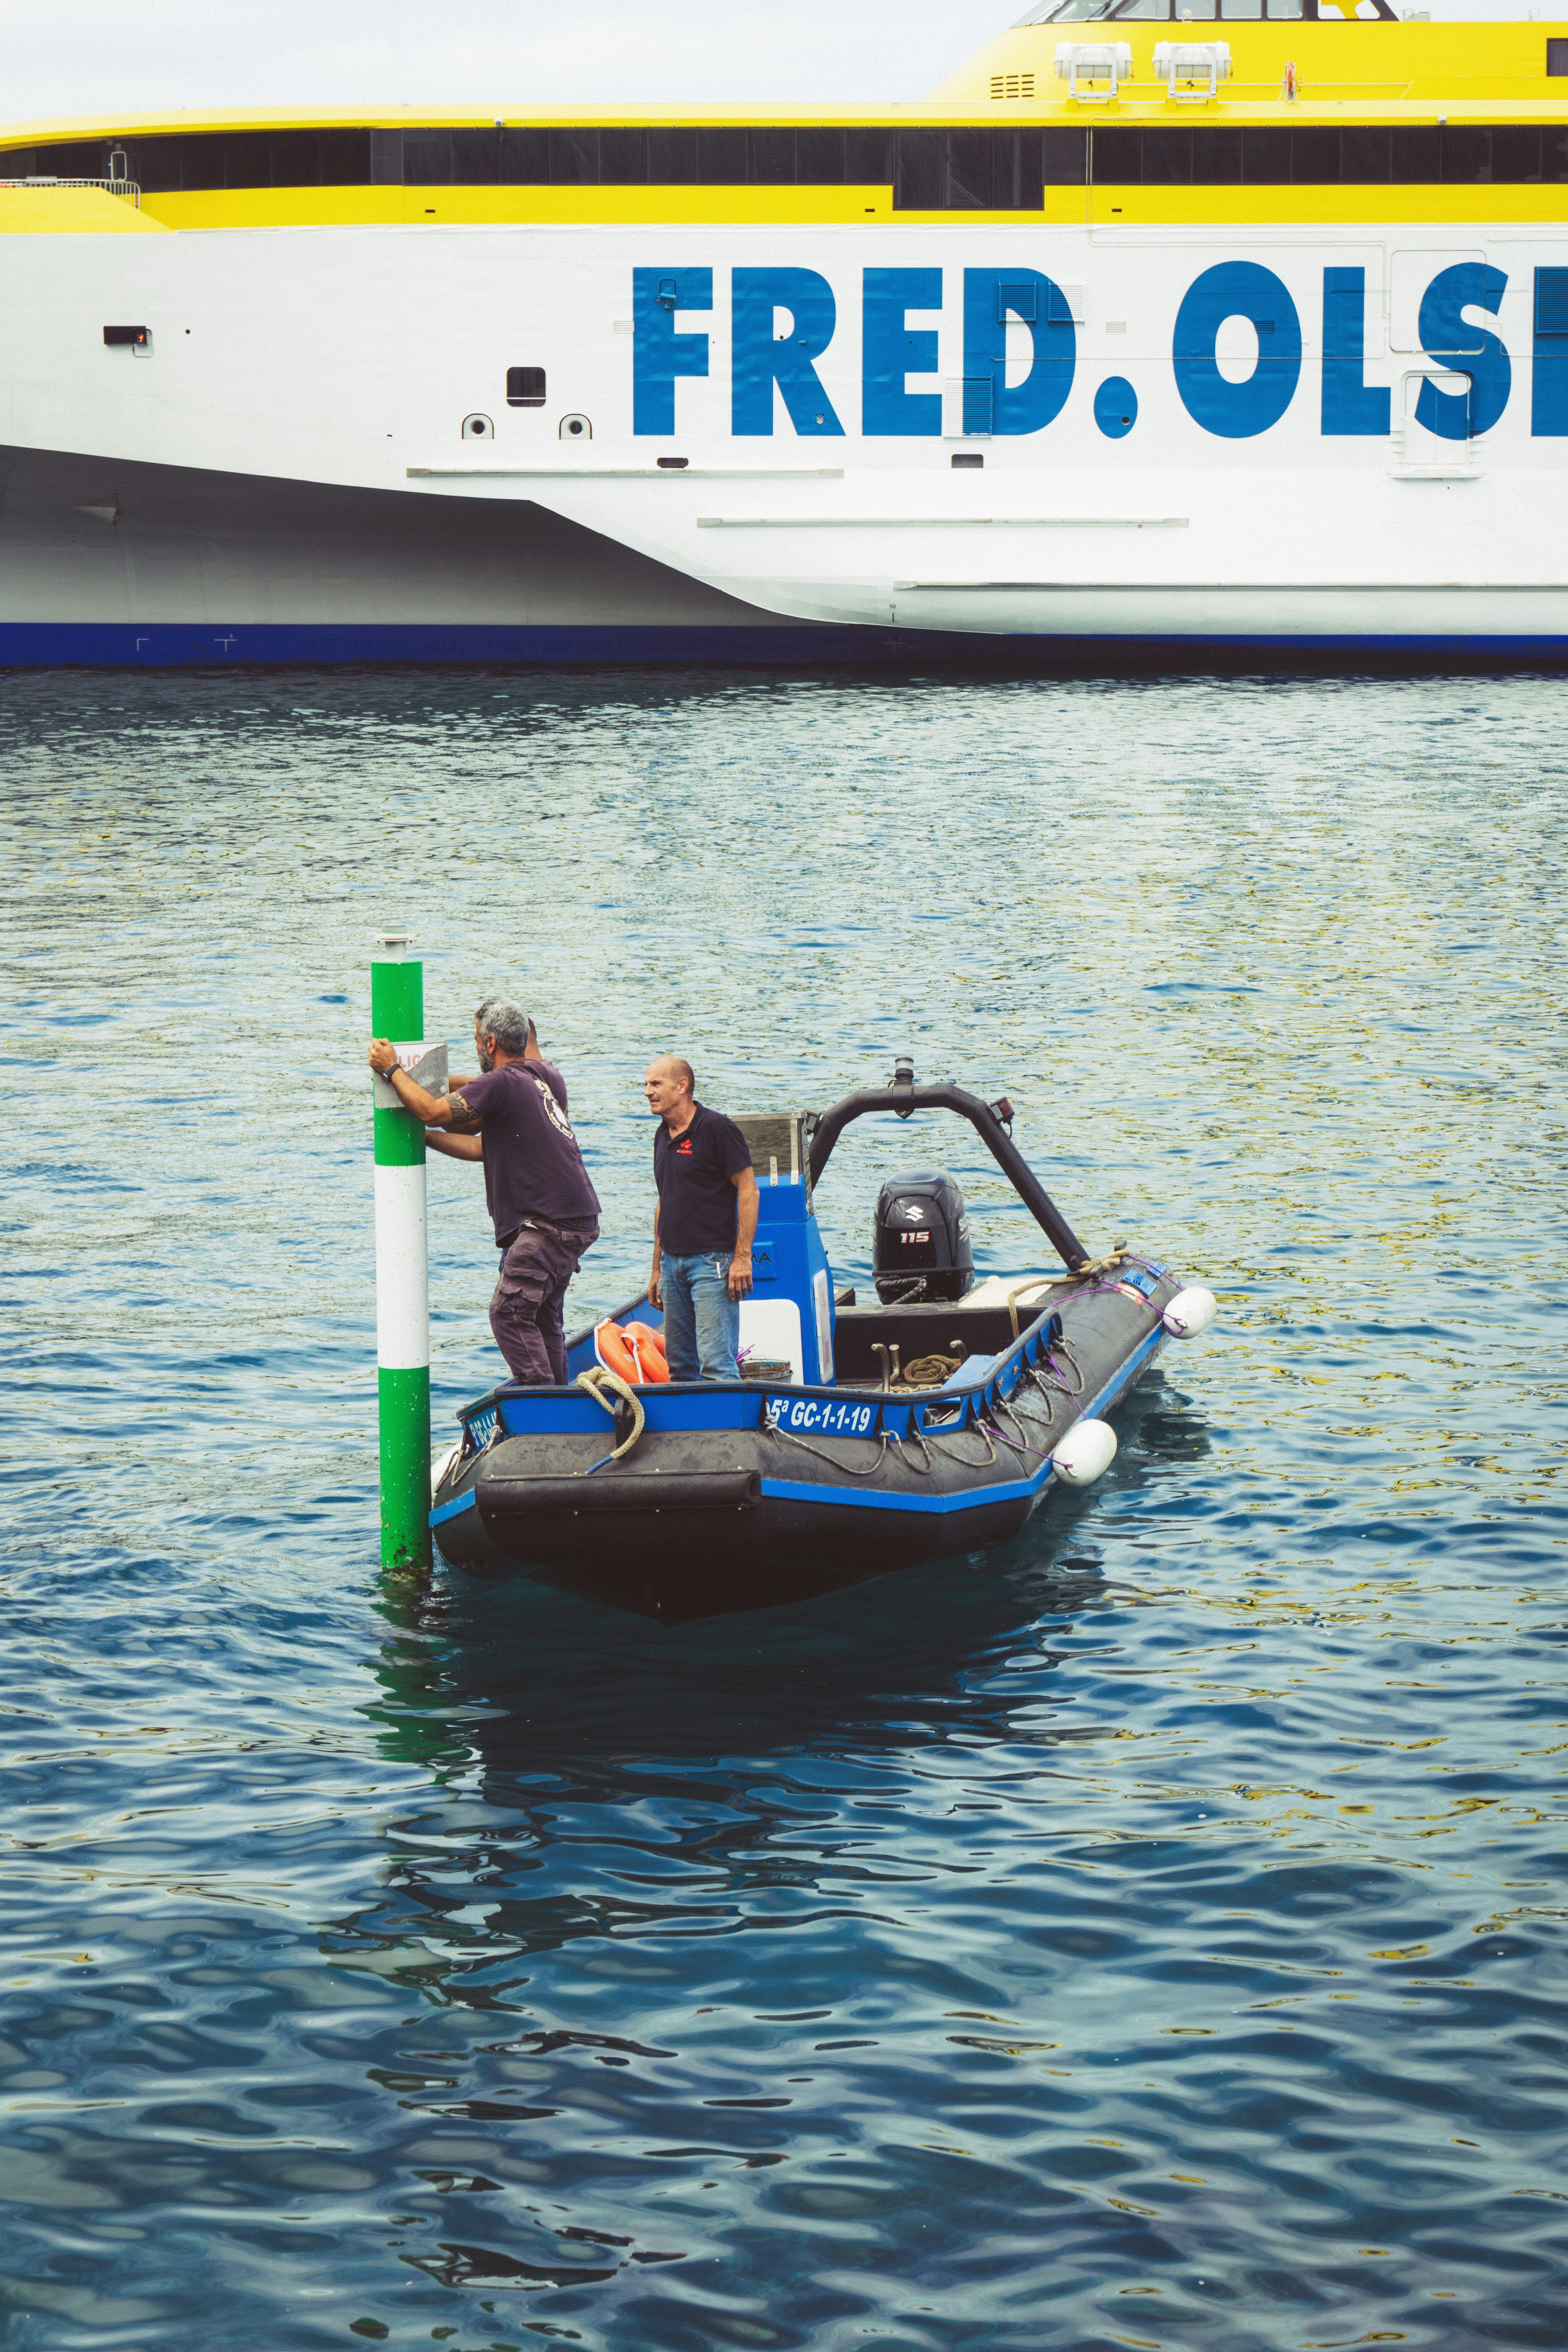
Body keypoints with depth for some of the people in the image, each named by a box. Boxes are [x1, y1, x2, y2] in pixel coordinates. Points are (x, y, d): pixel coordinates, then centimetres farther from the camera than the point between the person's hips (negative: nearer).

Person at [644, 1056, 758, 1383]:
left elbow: (748, 1190, -11)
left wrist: (742, 1258, -17)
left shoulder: (716, 1128, -9)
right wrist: (657, 1268, 20)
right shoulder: (663, 1135, 15)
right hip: (673, 1260, 8)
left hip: (712, 1261, -8)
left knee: (716, 1364, -13)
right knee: (679, 1365, 9)